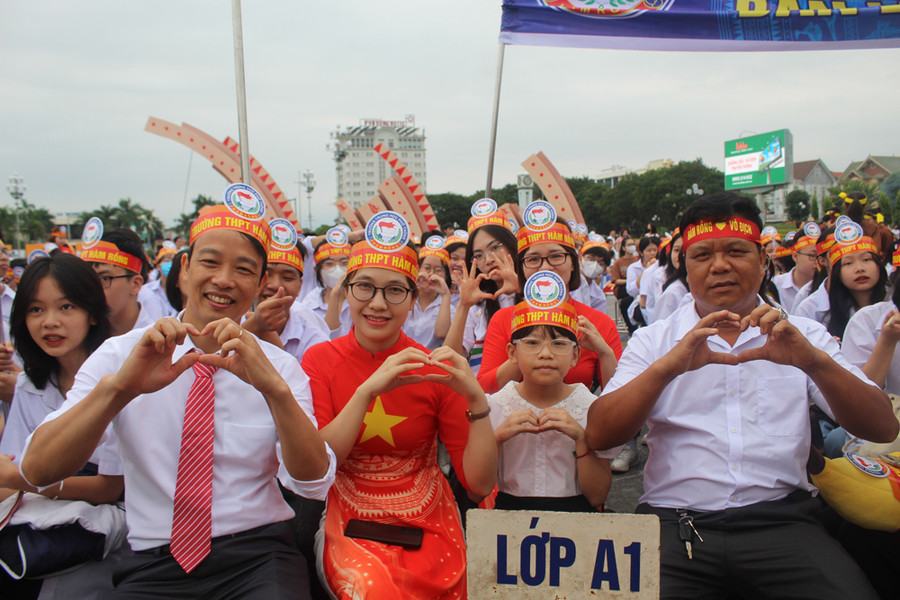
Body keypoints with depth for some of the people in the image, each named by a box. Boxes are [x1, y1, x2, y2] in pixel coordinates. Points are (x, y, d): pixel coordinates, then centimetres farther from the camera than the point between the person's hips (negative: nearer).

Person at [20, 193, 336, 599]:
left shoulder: (279, 366, 2)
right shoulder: (120, 355, 2)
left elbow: (314, 483, -11)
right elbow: (36, 471, -10)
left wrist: (274, 388, -27)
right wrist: (118, 387, -27)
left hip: (257, 557, 0)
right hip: (153, 565, 1)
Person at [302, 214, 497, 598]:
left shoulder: (433, 369, -3)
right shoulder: (319, 361, -2)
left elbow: (480, 483, -5)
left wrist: (476, 400, -19)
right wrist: (367, 390, -21)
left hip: (427, 524, 2)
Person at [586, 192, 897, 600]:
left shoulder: (803, 337, 13)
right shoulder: (653, 340, 10)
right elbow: (598, 435, -3)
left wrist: (815, 362, -16)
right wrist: (668, 367, -19)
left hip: (781, 518, 1)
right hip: (674, 520, 0)